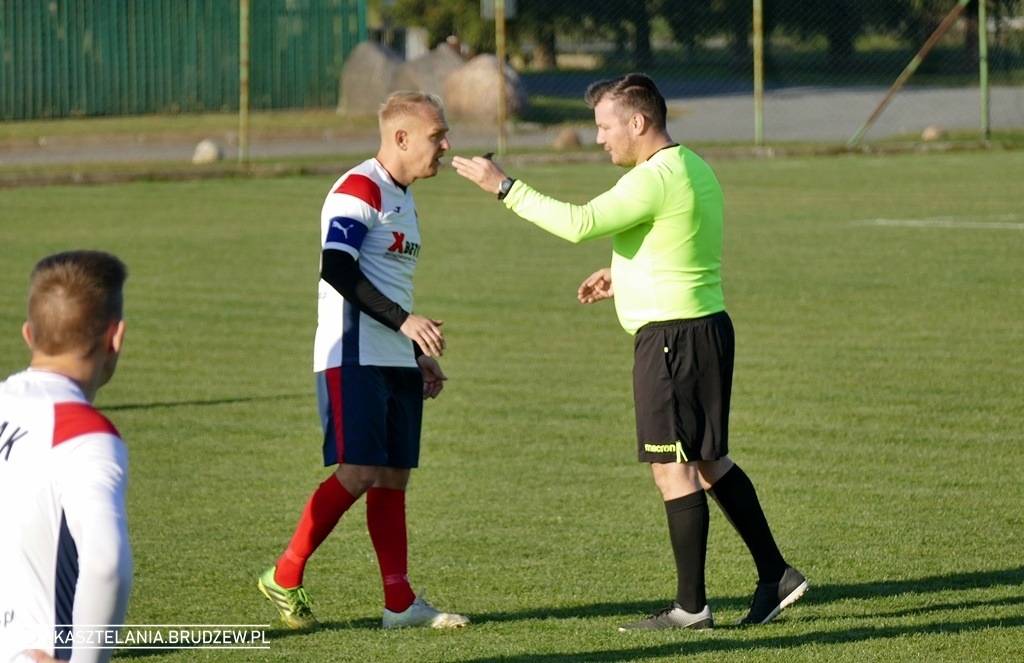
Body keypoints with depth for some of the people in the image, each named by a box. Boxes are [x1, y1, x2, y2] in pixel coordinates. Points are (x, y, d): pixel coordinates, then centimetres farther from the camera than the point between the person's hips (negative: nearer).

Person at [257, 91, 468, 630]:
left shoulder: (402, 198, 19)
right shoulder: (359, 189, -11)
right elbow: (336, 268, -22)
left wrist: (420, 355, 24)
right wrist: (404, 321, -26)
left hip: (396, 361, 9)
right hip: (354, 358, -9)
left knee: (394, 476, 6)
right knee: (359, 472, -13)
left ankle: (400, 602, 7)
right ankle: (284, 578, -3)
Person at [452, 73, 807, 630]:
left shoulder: (656, 178, -18)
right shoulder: (692, 169, 14)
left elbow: (578, 223, -25)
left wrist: (502, 186, -19)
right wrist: (624, 276, 19)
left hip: (671, 335, -10)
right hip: (705, 328, 10)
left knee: (674, 468, -4)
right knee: (708, 461, 17)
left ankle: (691, 606, 1)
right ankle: (775, 575, 20)